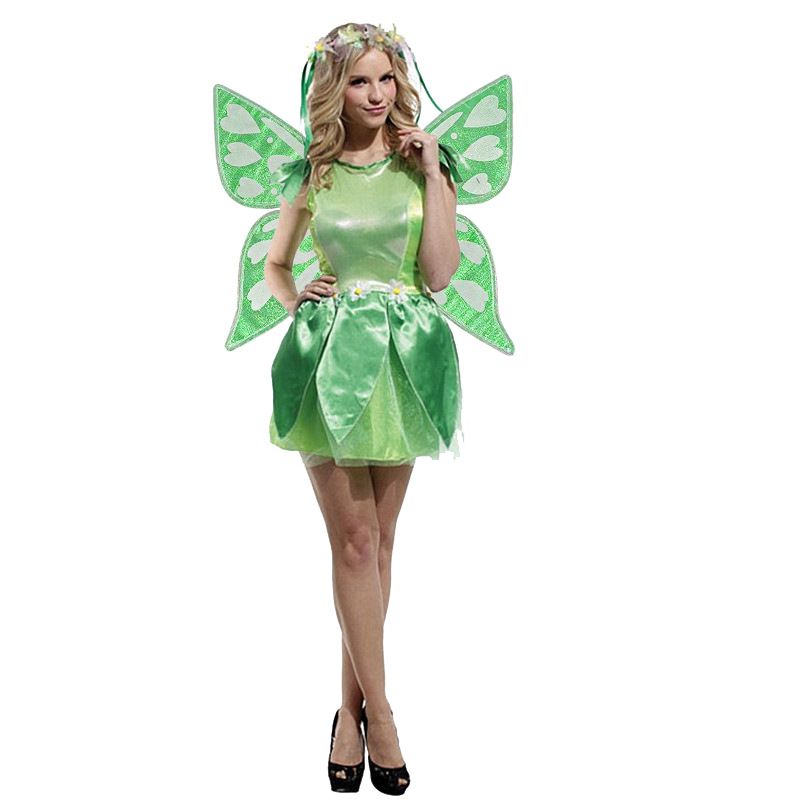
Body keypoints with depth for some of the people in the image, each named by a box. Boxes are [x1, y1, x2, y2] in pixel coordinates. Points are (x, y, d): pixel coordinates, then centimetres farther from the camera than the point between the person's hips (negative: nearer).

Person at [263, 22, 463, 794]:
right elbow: (274, 264, 17)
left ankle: (353, 704, 21)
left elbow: (440, 274, -4)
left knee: (377, 540, 7)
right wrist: (296, 301, -4)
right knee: (353, 540, -3)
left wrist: (432, 175, -8)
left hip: (400, 356, 1)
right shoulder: (310, 173, 6)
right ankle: (378, 711, 8)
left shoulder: (424, 164, 6)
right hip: (329, 356, -1)